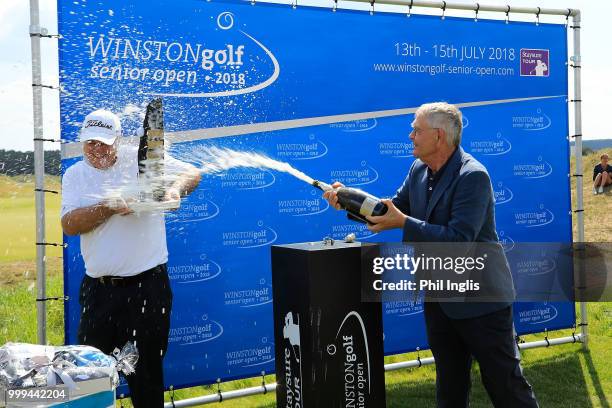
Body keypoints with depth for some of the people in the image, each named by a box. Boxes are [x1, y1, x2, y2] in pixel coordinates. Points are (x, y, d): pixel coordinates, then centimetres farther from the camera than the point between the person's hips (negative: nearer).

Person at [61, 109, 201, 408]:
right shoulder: (75, 174, 5)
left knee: (146, 368, 10)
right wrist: (109, 207, -20)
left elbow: (192, 173, -1)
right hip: (98, 286, 3)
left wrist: (174, 190, -21)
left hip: (147, 284, -2)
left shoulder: (141, 158, -1)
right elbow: (69, 225, -8)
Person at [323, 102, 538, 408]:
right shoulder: (419, 170, 4)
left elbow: (459, 239, -29)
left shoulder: (473, 176, -21)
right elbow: (394, 209, 13)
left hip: (480, 299, -8)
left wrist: (403, 223, -28)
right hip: (439, 298, 8)